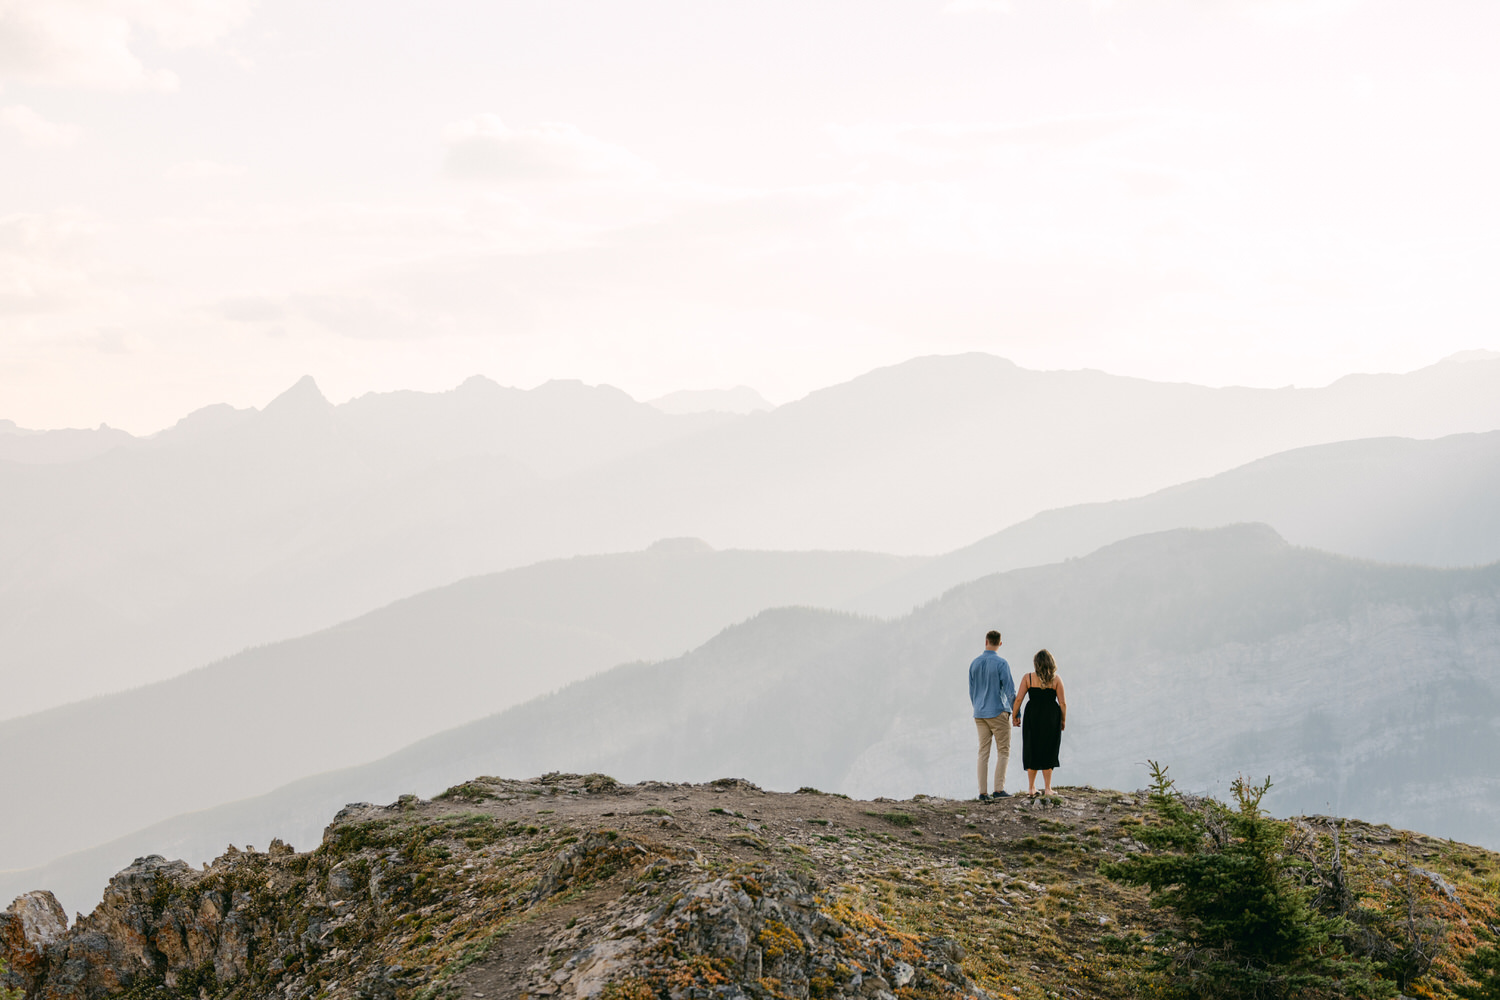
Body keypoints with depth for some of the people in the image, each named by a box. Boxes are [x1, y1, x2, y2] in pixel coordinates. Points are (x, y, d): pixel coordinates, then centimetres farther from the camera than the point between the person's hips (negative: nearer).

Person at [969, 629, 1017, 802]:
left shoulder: (975, 663, 6)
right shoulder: (1001, 663, -10)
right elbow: (1009, 689, -11)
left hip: (980, 714, 5)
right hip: (998, 712, -5)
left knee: (983, 752, 6)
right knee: (1003, 751, 2)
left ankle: (983, 792, 2)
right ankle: (999, 789, -8)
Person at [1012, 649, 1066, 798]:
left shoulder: (1028, 678, -2)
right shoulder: (1056, 679, -2)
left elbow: (1018, 699, -6)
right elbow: (1063, 703, -3)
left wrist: (1014, 716, 4)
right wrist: (1063, 720, 8)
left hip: (1032, 717, 0)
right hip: (1051, 717, 0)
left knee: (1032, 751, 11)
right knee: (1048, 752, 8)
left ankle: (1031, 788, 13)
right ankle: (1047, 789, 6)